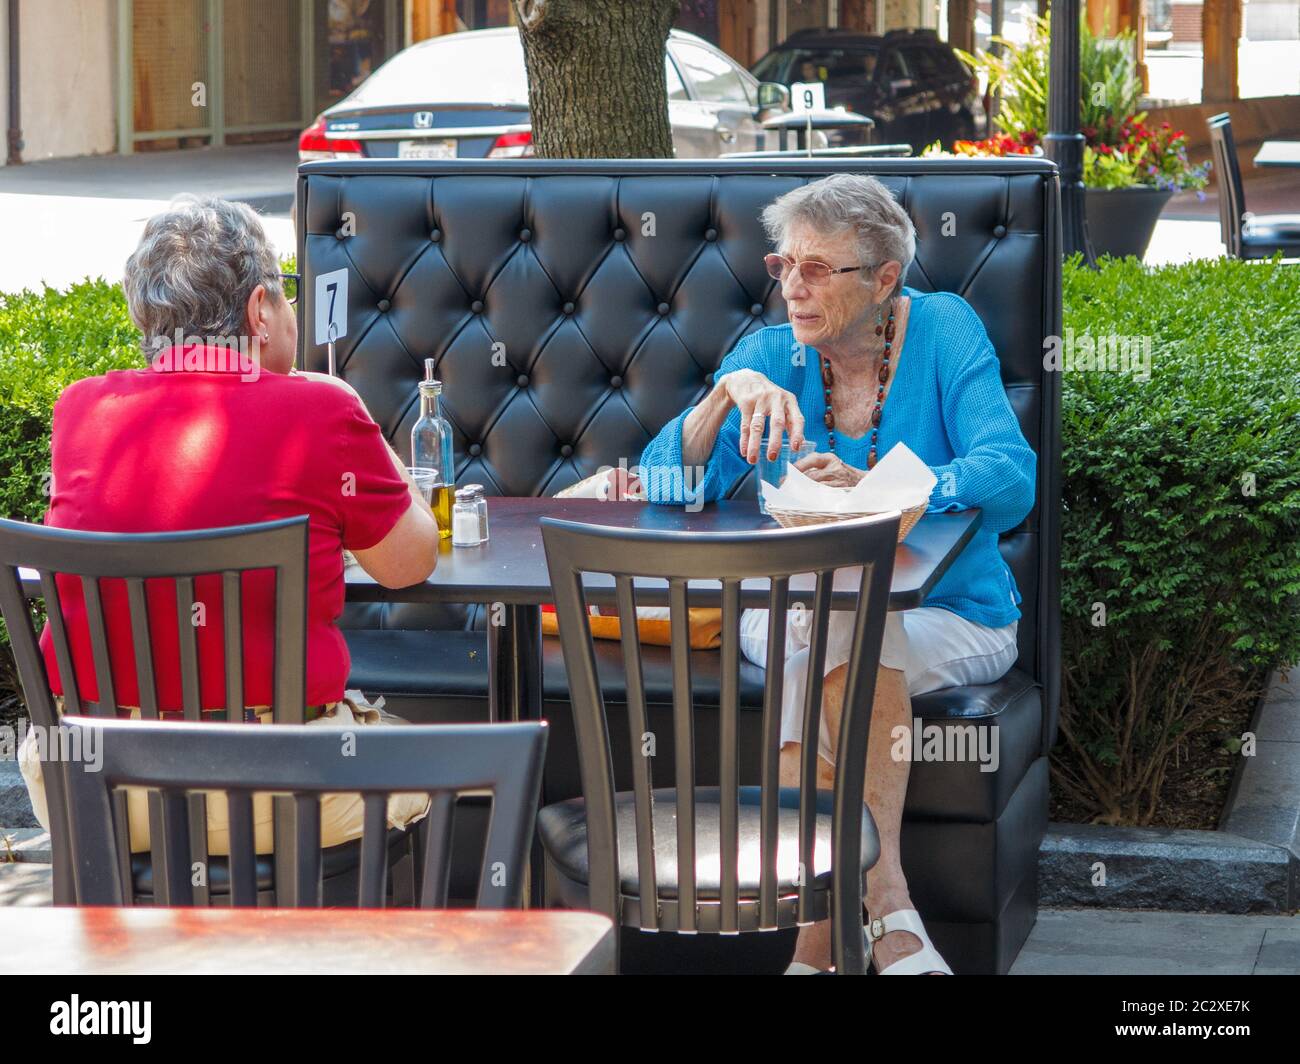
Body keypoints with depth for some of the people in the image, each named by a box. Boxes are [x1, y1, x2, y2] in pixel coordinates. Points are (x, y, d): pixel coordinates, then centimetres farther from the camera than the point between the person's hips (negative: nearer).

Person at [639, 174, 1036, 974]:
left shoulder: (943, 331, -8)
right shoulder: (773, 355, -1)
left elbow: (1012, 480, -22)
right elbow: (666, 488, -11)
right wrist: (727, 392, -29)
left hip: (951, 617, -2)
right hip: (794, 609, 2)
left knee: (841, 628, -34)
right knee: (821, 625, -33)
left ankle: (820, 941, -31)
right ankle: (888, 911, -32)